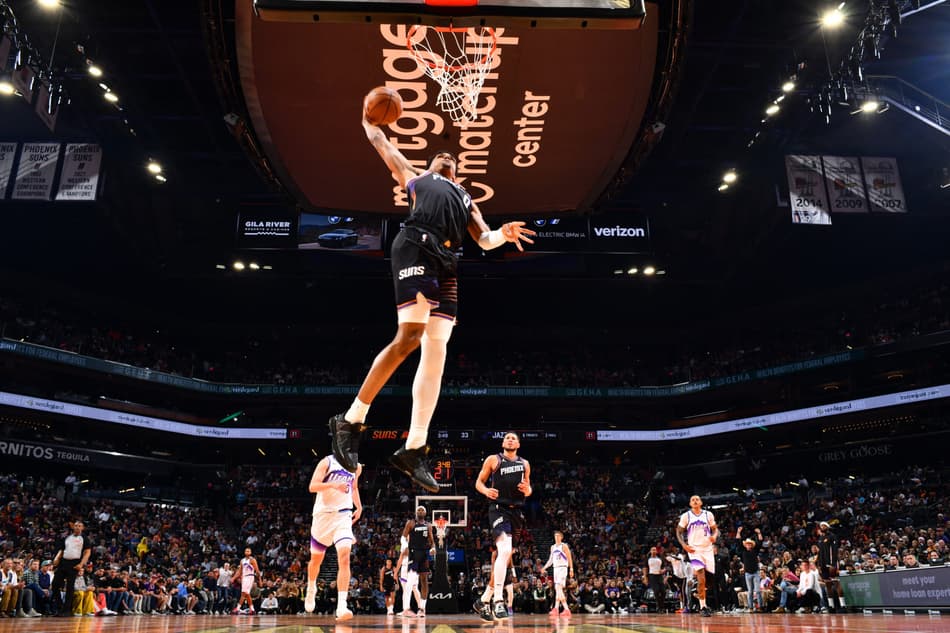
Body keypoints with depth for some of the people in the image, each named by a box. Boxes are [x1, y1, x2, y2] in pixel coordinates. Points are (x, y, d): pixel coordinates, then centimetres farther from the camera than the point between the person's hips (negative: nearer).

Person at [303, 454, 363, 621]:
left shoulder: (356, 467, 8)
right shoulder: (327, 462, -6)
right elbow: (312, 486, -17)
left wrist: (359, 507, 17)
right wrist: (333, 484, -31)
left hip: (343, 515, 2)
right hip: (324, 513, -1)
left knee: (344, 558, -18)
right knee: (316, 559, 14)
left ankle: (341, 607, -22)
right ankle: (311, 589, 46)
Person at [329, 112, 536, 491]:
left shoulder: (466, 198, 38)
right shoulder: (415, 176, 30)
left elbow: (484, 239, 24)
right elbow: (381, 144, 35)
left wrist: (503, 234, 3)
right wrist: (368, 119, 52)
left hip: (446, 262, 5)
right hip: (417, 246, -5)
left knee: (437, 350, -5)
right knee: (410, 336, -21)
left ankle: (413, 450, -4)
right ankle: (351, 420, -11)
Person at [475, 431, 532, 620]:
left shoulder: (524, 464, 14)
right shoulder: (493, 460, 2)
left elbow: (528, 489, 20)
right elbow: (479, 482, 5)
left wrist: (527, 490, -4)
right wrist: (486, 490, -17)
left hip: (517, 510, 6)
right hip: (499, 509, -6)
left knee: (504, 553, 15)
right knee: (505, 551, -24)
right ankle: (498, 601, -24)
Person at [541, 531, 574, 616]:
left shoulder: (564, 546, -5)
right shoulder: (553, 547, 15)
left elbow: (569, 558, -8)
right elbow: (550, 560, 20)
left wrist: (571, 569, -16)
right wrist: (544, 567, 9)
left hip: (562, 568, -7)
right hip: (555, 568, 7)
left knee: (559, 588, -17)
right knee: (557, 589, 10)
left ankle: (566, 609, -19)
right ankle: (556, 608, 14)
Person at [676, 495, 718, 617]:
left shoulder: (708, 515, 5)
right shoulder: (686, 516, 0)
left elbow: (715, 529, 12)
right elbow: (678, 532, 4)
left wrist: (715, 536, -12)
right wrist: (684, 545, -10)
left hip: (707, 548, 3)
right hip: (694, 549, -3)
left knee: (707, 578, 6)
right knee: (701, 578, -14)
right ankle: (703, 606, -9)